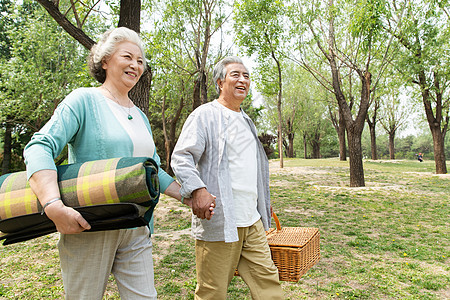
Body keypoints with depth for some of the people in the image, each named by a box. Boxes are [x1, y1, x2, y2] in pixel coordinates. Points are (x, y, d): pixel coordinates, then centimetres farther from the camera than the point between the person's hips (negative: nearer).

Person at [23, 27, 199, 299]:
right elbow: (39, 147, -16)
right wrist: (54, 206, -29)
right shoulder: (84, 100, -5)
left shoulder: (140, 117, 15)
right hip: (89, 226, -5)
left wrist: (189, 197, 10)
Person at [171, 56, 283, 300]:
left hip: (252, 221, 7)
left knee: (267, 280, 11)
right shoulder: (205, 115, -4)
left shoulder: (246, 120, 21)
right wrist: (197, 189, -29)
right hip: (219, 222, -7)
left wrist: (264, 202, 27)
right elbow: (181, 158, -12)